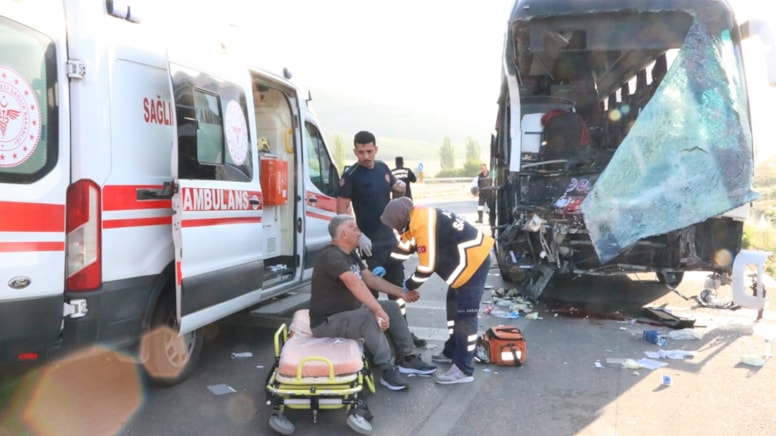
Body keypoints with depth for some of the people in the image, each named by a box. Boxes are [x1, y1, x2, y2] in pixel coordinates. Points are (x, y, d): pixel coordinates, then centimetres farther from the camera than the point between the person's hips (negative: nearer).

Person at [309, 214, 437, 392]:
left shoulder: (351, 255, 8)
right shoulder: (332, 256, -24)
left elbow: (371, 279, 10)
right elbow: (355, 284, -37)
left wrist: (403, 293, 5)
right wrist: (379, 310, -44)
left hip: (349, 311, 10)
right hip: (327, 321, -10)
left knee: (392, 307, 6)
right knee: (370, 317, -34)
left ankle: (407, 359, 9)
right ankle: (388, 369, -23)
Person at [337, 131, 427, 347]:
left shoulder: (383, 168, 6)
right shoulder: (350, 176, -12)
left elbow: (395, 189, 22)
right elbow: (342, 210, -15)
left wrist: (400, 187, -1)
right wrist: (359, 235, -23)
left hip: (389, 236, 7)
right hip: (369, 241, -7)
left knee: (398, 286, 15)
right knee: (371, 289, -1)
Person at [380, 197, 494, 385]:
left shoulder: (423, 225, -26)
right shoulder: (416, 217, 4)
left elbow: (427, 266, -23)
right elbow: (404, 246, 19)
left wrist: (409, 286, -7)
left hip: (474, 260, -11)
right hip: (467, 259, 11)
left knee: (465, 315, -8)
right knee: (454, 306, 20)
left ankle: (463, 369, -2)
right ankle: (452, 352, 35)